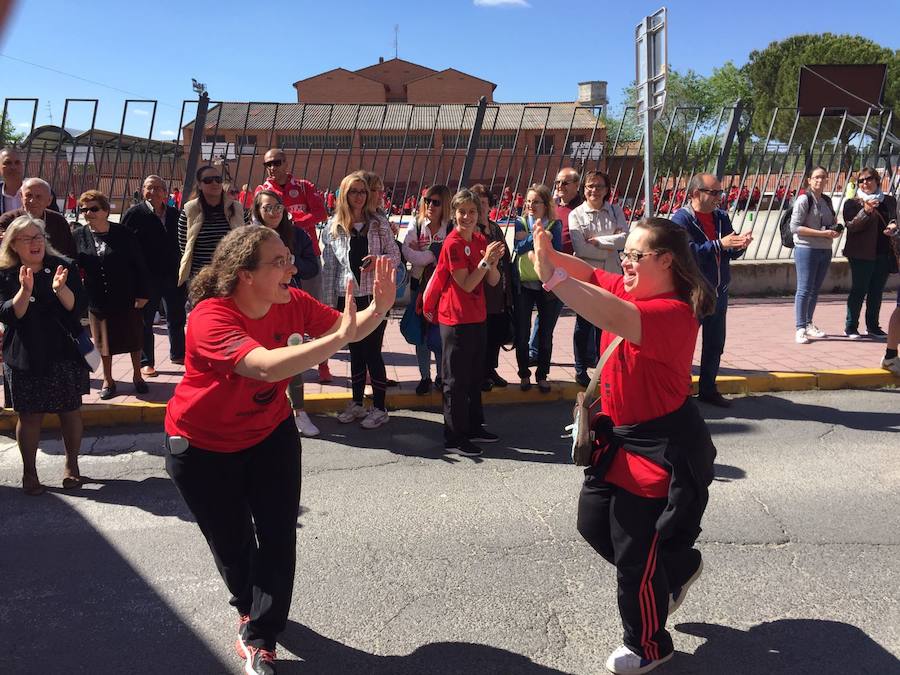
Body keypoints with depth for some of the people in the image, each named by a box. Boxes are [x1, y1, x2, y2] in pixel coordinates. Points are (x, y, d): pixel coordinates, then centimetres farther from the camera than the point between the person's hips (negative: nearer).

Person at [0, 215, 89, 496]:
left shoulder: (64, 267, -1)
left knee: (70, 410, 8)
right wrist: (25, 291, -26)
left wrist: (61, 289, -27)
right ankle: (29, 471, 18)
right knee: (29, 415, 3)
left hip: (65, 354, 1)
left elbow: (78, 307, -9)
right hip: (25, 357, 0)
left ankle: (71, 464, 25)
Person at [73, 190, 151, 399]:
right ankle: (108, 380, 29)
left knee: (134, 339, 11)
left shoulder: (123, 234, -8)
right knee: (104, 342, 13)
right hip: (97, 301, 2)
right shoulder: (78, 236, -2)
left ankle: (137, 377, 29)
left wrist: (143, 293, -8)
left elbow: (139, 265, -6)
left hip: (126, 299, -2)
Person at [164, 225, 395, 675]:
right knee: (231, 543, 12)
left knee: (278, 537, -2)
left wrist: (379, 307, -27)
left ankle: (259, 639, 15)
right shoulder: (210, 319, -35)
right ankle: (249, 606, 44)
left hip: (270, 434, 4)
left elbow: (348, 328, -6)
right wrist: (339, 338, -49)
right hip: (203, 446, -4)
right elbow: (268, 367, -49)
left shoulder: (289, 303, -16)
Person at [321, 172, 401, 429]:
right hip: (348, 298, 2)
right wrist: (329, 303, 1)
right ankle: (357, 403, 25)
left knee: (372, 351, -2)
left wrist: (379, 259, -18)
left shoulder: (379, 223, 1)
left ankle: (379, 408, 9)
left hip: (375, 296, -2)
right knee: (356, 352, 12)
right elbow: (328, 268, 3)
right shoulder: (332, 228, 2)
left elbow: (396, 255, 4)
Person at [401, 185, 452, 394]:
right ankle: (425, 377, 22)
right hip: (419, 284, 3)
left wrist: (421, 252, -13)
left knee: (437, 336, -1)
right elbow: (407, 253, -11)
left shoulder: (451, 229, -6)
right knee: (420, 334, 9)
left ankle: (441, 375, 19)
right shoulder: (416, 225, 1)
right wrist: (432, 254, -16)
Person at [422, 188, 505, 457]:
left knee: (474, 376, 17)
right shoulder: (453, 243, -15)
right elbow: (466, 284, -17)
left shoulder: (481, 240, 7)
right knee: (456, 380, 0)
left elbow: (493, 281, 4)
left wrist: (493, 262, -15)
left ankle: (474, 427, 30)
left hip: (477, 318, 8)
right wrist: (485, 260, -22)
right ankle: (454, 439, 8)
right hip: (456, 320, -8)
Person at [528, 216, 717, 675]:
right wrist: (550, 254, -16)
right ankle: (678, 569, 45)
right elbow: (587, 275, 5)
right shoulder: (628, 290, 1)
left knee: (634, 555, 4)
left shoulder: (673, 313, -26)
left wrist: (552, 276, -47)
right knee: (593, 524, 22)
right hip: (620, 437, 9)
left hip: (660, 451, -9)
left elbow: (616, 318, -43)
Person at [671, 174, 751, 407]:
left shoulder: (721, 217, 9)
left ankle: (708, 389, 28)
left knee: (715, 345, 15)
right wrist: (719, 244, -30)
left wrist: (739, 245, -14)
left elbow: (732, 253, 9)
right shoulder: (681, 219, -12)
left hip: (719, 293, 7)